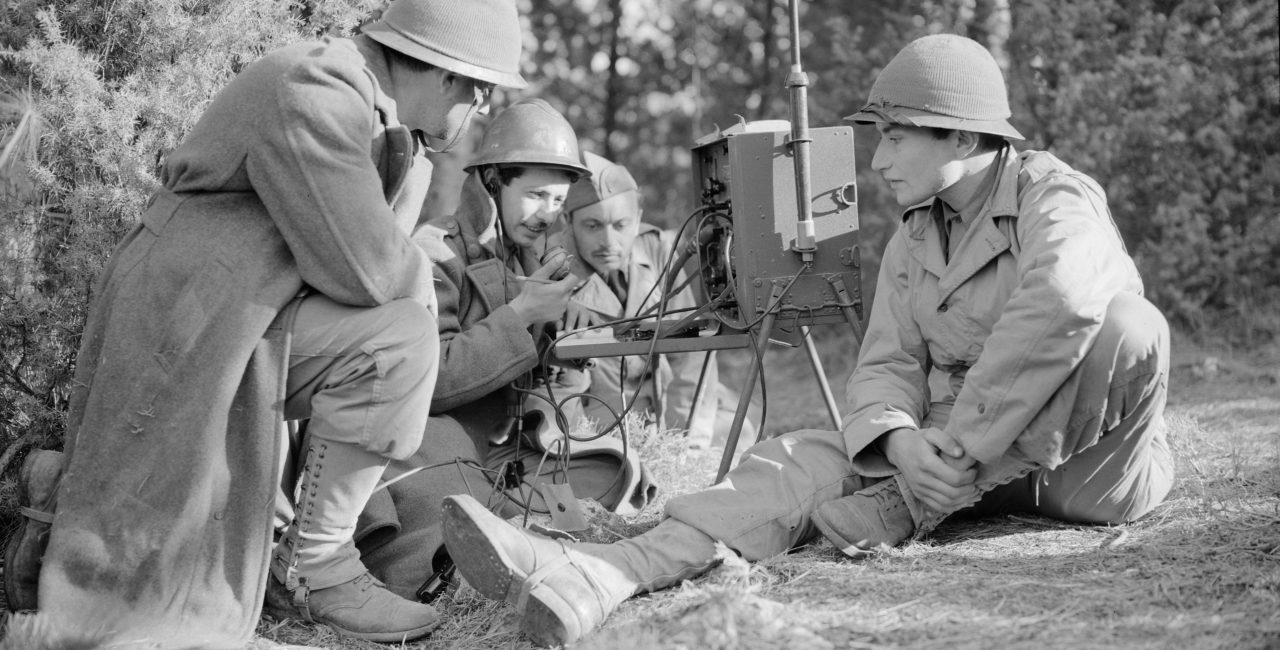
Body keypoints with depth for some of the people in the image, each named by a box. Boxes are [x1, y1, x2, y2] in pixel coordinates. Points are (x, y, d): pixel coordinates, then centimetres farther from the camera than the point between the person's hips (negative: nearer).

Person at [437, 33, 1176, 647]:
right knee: (809, 457, -19)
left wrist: (959, 447, -34)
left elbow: (1061, 302, -35)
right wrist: (904, 444, -23)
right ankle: (599, 575, -40)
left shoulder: (1056, 196, -13)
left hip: (1085, 457, -5)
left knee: (1128, 323, -34)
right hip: (964, 453, 5)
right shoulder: (912, 243, 10)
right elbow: (888, 365, 1)